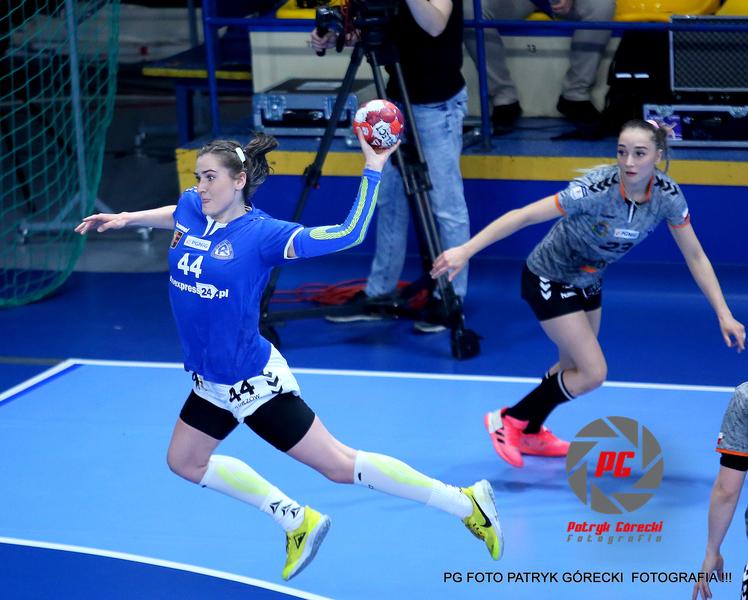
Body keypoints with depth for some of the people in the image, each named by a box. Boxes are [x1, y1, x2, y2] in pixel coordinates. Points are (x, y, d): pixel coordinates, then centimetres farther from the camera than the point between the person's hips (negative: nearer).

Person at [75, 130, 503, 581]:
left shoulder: (260, 233, -19)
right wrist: (124, 219, 23)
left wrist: (373, 172, -27)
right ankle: (298, 522, 29)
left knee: (339, 466, -5)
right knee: (186, 462, 22)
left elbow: (348, 234, -26)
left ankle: (467, 503, 4)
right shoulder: (191, 210, -1)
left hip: (254, 382, -8)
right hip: (211, 383, 8)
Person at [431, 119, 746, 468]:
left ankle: (531, 433, 44)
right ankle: (508, 421, 8)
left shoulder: (667, 195, -19)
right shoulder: (597, 188, -35)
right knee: (593, 374, -9)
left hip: (588, 282, 6)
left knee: (574, 367, 19)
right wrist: (465, 250, -37)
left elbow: (695, 257, -7)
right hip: (549, 279, -6)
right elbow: (522, 216, -33)